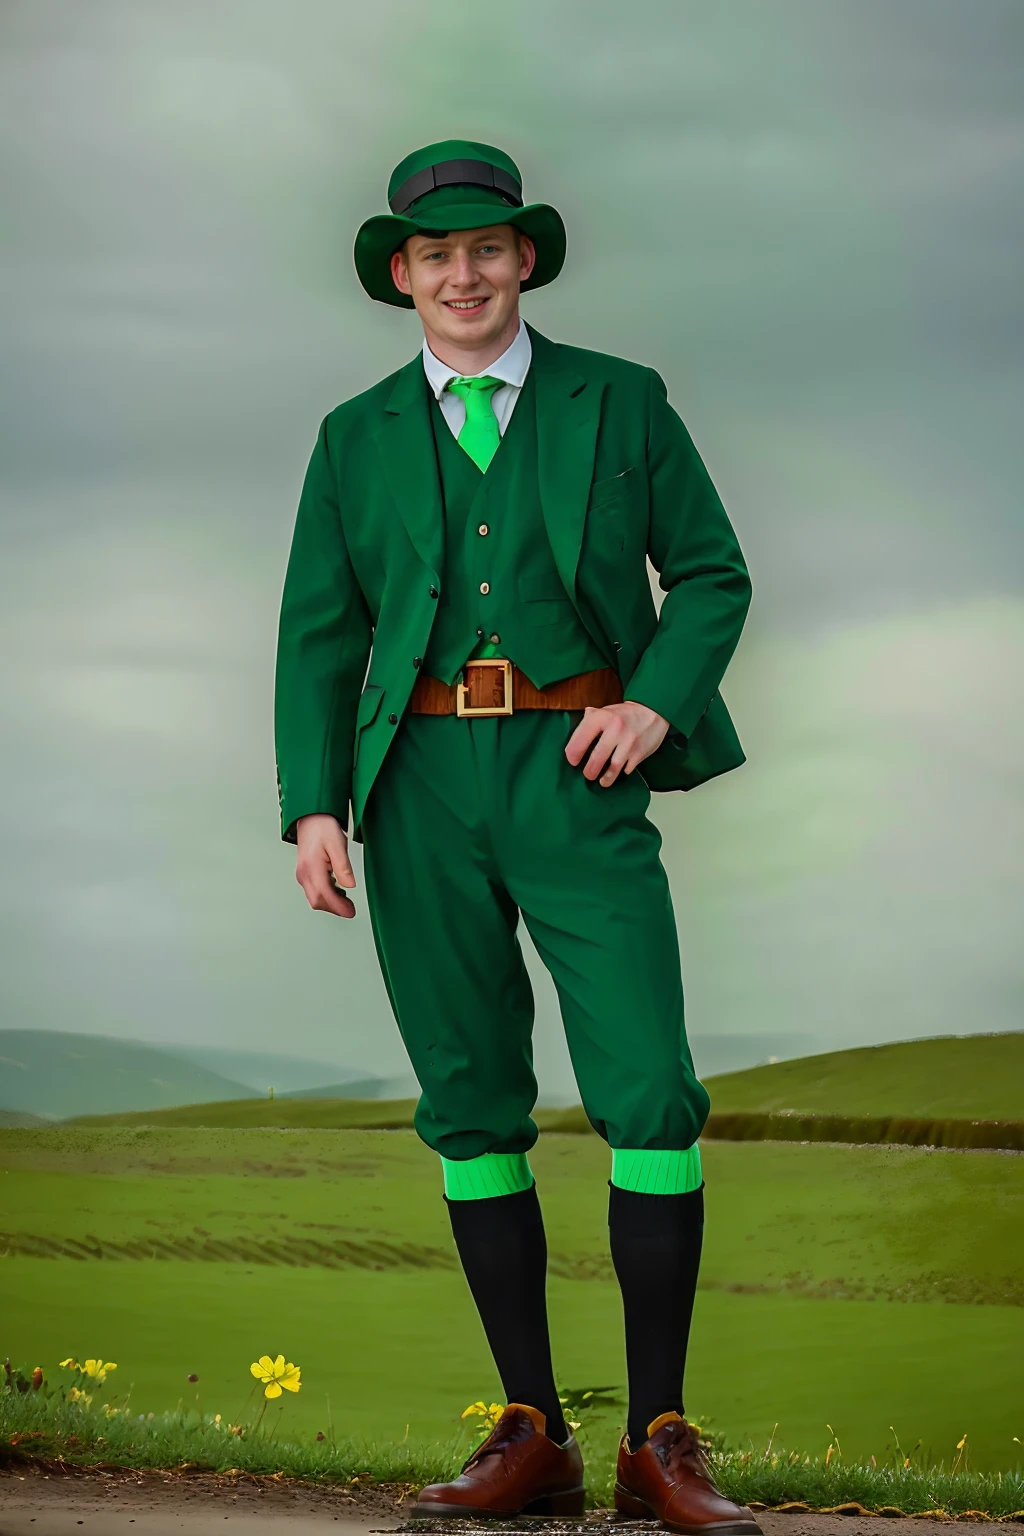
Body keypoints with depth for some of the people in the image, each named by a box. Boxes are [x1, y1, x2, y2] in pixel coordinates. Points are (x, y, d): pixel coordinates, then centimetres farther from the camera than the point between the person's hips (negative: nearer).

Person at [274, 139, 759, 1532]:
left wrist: (658, 701, -9)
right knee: (471, 1107, 2)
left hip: (577, 782, -2)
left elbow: (711, 576, 9)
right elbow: (319, 636, 9)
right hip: (424, 789, 2)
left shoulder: (619, 404, 7)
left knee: (649, 1096, -12)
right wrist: (315, 809, -3)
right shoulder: (357, 439, 11)